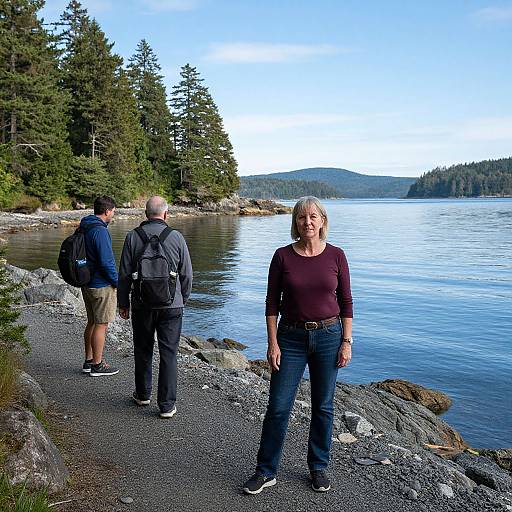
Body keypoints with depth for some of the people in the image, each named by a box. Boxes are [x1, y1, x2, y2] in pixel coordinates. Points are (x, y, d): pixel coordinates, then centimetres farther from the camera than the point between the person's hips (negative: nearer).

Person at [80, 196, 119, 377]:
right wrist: (117, 282, -10)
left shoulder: (83, 228, 9)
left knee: (92, 322, 17)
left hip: (87, 283, 9)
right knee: (101, 325, 0)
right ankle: (97, 365, 8)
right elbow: (106, 261, -22)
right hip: (102, 285, -9)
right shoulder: (100, 231, -20)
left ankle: (89, 360, 26)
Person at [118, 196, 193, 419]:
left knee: (143, 350, 17)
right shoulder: (176, 237, -5)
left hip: (142, 305, 1)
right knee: (169, 353, 5)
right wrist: (183, 298, 16)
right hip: (171, 305, -1)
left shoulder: (133, 237, -4)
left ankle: (143, 394, 33)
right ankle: (167, 405, 7)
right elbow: (186, 274, 0)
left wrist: (123, 303, 10)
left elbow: (124, 274, -1)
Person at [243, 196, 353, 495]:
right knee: (278, 407, 2)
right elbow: (272, 303, -2)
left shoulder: (336, 255, -2)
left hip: (328, 336, 1)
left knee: (323, 406, 12)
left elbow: (346, 301, 2)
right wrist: (272, 344, -6)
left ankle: (319, 467, 30)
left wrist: (347, 341, -3)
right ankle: (266, 471, 17)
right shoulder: (283, 256, -4)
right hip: (291, 338, 0)